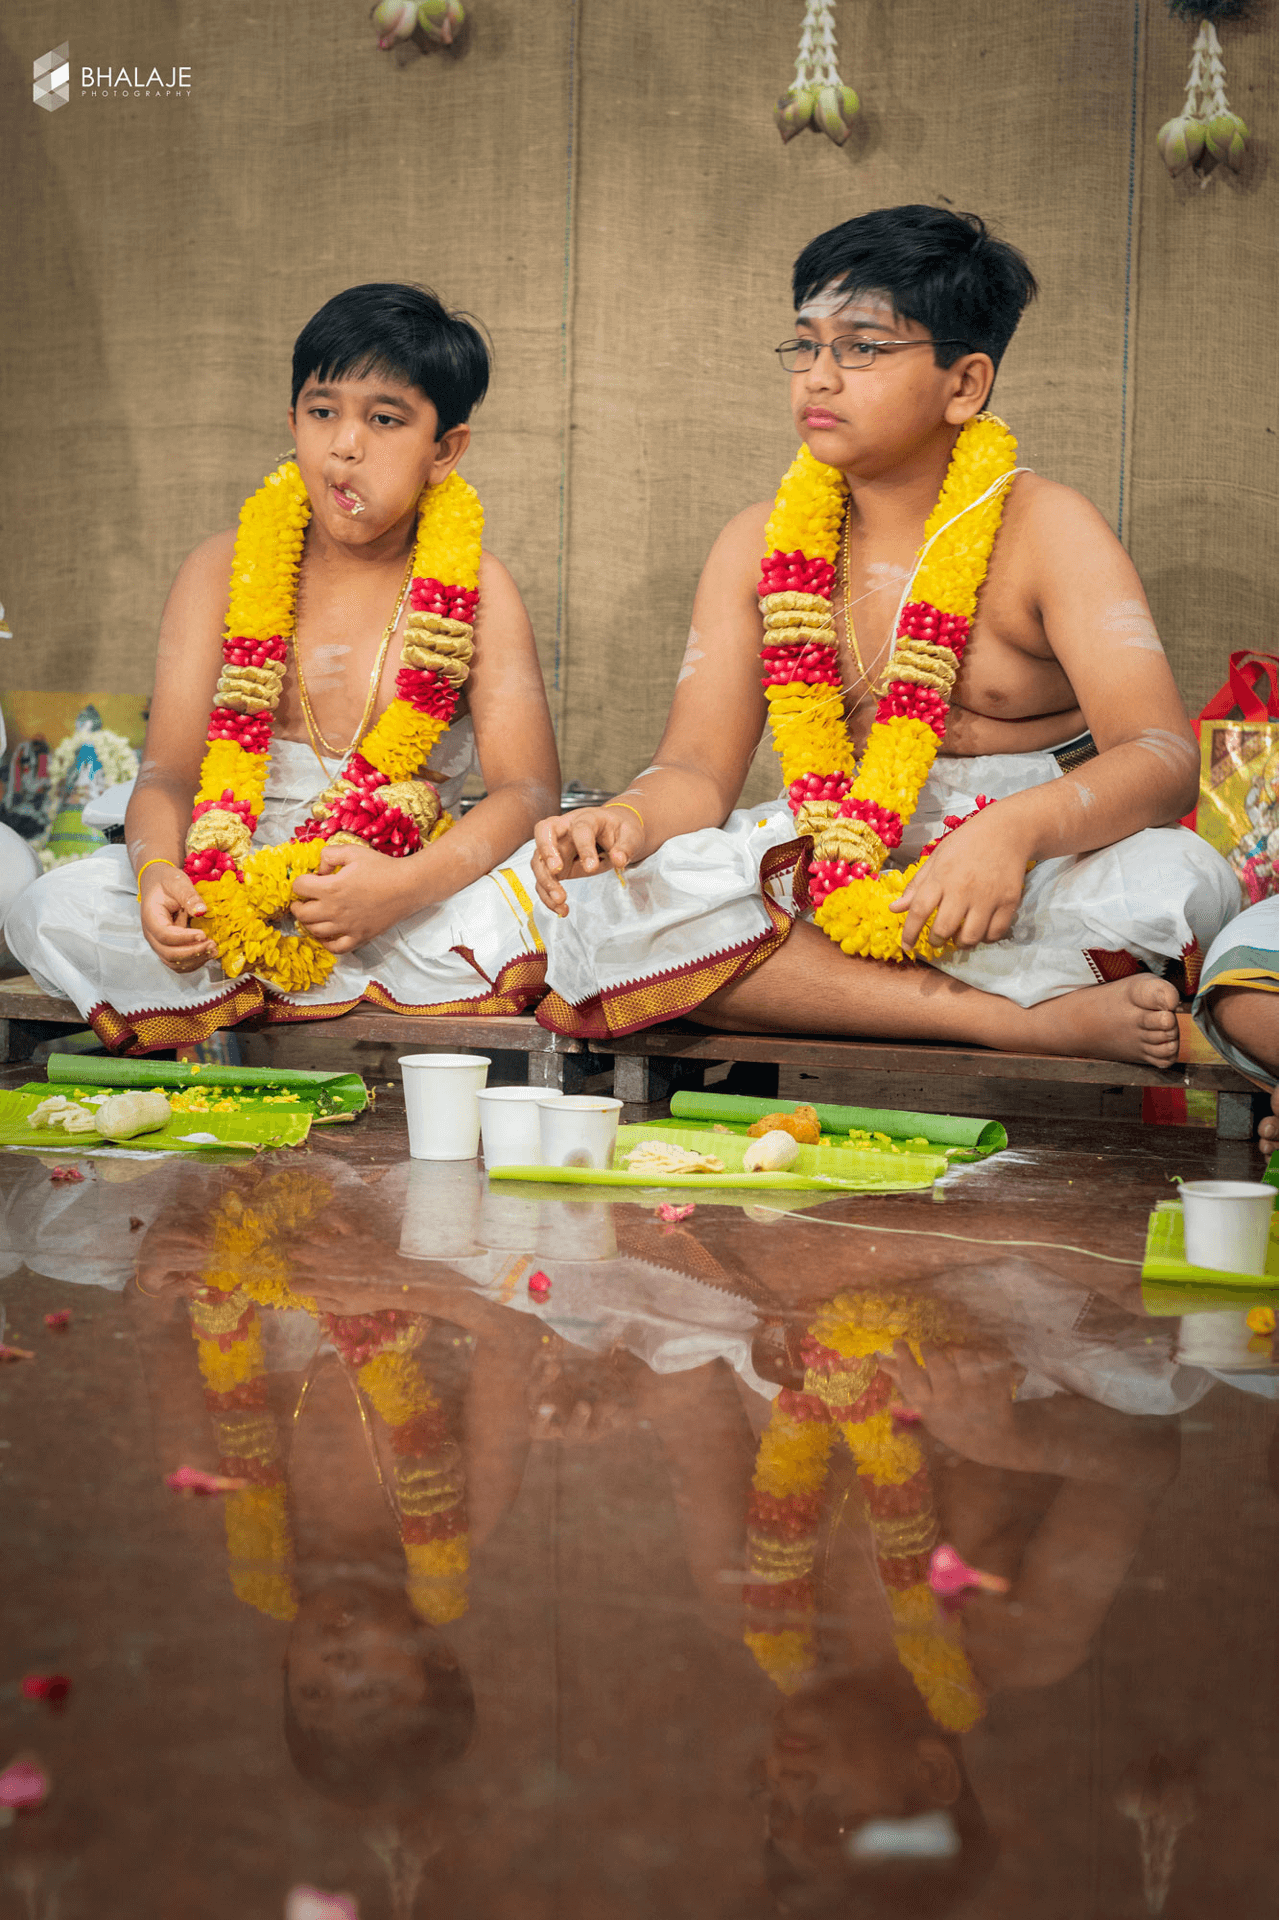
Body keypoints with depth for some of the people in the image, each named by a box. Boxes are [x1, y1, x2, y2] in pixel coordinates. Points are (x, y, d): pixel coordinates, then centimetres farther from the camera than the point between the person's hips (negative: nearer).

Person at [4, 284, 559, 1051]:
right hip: (230, 896, 2)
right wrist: (158, 869, -24)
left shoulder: (476, 588, 0)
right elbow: (168, 771, 0)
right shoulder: (222, 571, 6)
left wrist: (407, 884, -28)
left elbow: (527, 788, -8)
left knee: (542, 904, -34)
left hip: (404, 905, -2)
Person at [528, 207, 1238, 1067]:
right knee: (598, 903, -25)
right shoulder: (760, 545, 7)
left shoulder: (1046, 530, -6)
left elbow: (1162, 758, -18)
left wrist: (1014, 830, -40)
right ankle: (1036, 1019, -27)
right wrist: (626, 819, -24)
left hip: (1029, 896, -4)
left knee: (1174, 881, -35)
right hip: (829, 888, 4)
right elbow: (698, 769, 2)